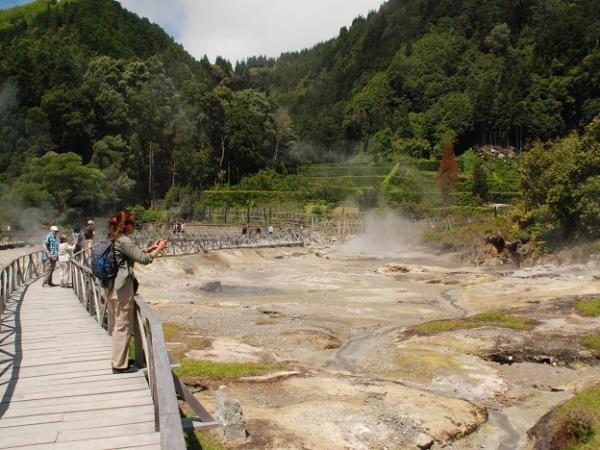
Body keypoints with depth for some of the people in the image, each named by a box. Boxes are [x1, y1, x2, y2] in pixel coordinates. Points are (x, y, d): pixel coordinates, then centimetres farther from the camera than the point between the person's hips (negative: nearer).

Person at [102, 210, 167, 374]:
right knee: (123, 326, -1)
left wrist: (151, 248, 13)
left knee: (116, 325, 17)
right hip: (122, 288, -10)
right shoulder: (124, 240, -17)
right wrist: (159, 249, -7)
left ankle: (119, 359, 29)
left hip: (111, 287, 10)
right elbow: (143, 259, -20)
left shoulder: (114, 239, 12)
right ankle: (120, 365, 7)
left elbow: (134, 255, 19)